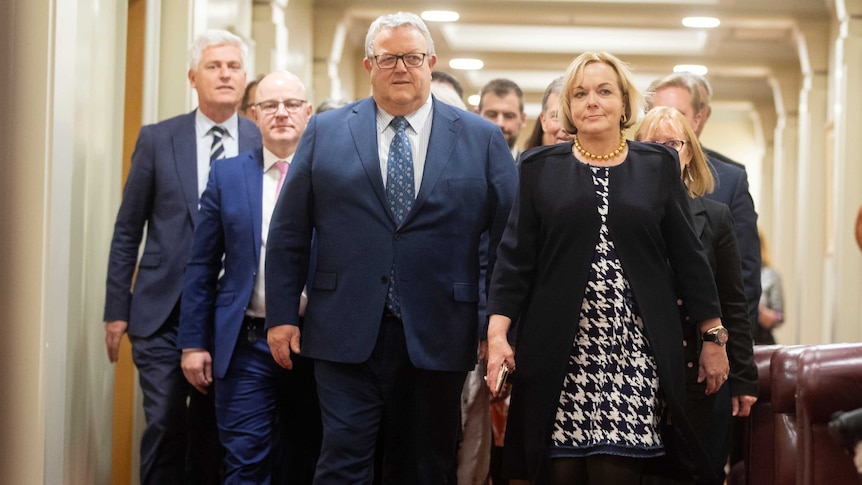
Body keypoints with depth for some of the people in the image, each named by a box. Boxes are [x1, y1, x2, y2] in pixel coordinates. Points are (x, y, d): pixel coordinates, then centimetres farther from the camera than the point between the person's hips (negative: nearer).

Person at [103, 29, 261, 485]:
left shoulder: (263, 143, 3)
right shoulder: (157, 139, 3)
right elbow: (127, 231, 5)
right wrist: (116, 309, 2)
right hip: (164, 311, -1)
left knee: (213, 433, 8)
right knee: (164, 426, -3)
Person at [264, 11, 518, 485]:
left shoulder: (482, 139, 4)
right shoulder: (324, 132, 6)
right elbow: (288, 233, 8)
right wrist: (281, 316, 2)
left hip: (436, 339, 1)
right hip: (346, 337, 0)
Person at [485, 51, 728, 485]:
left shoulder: (657, 167, 10)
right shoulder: (540, 168, 9)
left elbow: (687, 257, 10)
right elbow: (515, 257, 5)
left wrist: (713, 336, 9)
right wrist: (497, 335, -5)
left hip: (633, 355, 0)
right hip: (559, 353, 0)